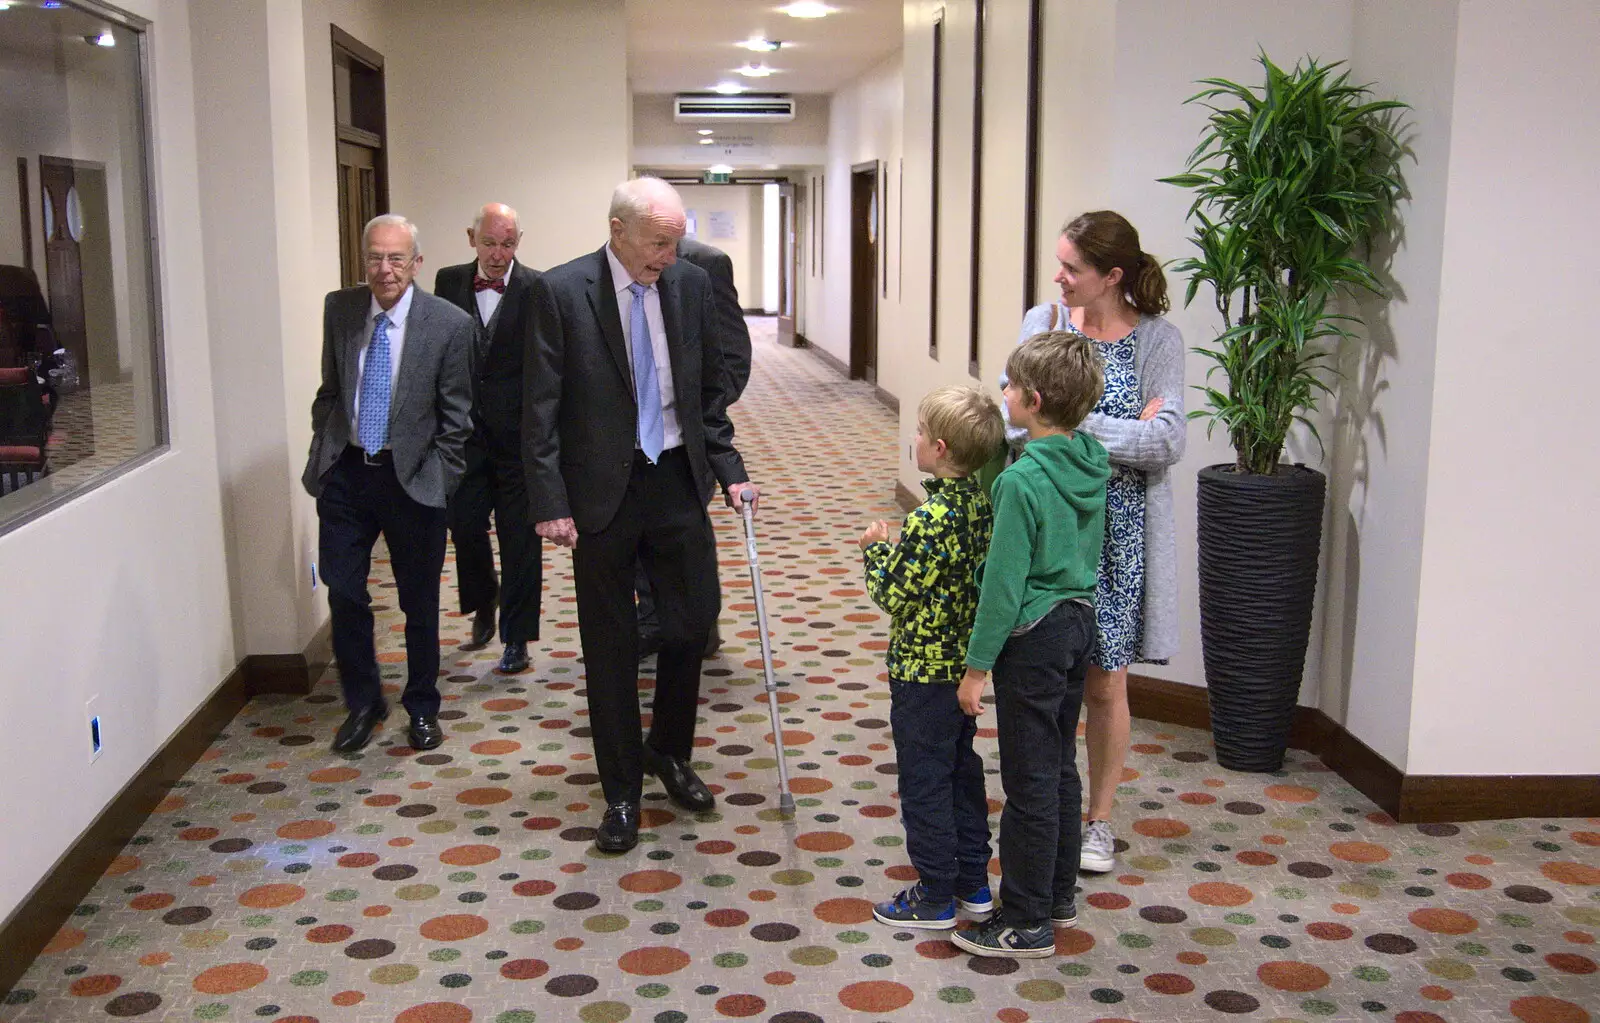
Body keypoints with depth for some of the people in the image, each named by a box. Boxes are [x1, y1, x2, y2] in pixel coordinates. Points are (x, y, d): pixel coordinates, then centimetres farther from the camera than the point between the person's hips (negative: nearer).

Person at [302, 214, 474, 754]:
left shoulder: (450, 324, -10)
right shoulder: (339, 309, 2)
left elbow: (455, 416, -4)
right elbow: (329, 391, 13)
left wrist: (437, 481, -7)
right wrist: (322, 452, 7)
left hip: (412, 478, -3)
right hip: (346, 472, 3)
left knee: (419, 601, 8)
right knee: (344, 593, 5)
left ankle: (422, 708, 27)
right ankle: (362, 703, 25)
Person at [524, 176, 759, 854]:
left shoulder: (691, 284, 2)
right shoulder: (561, 291, -9)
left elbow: (711, 390, 10)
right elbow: (540, 408, -9)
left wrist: (730, 470, 3)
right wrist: (550, 503, -13)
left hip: (678, 482, 3)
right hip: (602, 491, -3)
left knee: (692, 623, 8)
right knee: (611, 646, 7)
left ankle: (669, 754, 34)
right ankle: (622, 793, 21)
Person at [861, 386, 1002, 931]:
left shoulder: (929, 519, -25)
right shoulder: (983, 505, 1)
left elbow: (894, 596, -20)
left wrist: (876, 550, -4)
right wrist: (899, 546, 10)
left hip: (922, 671, -9)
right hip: (965, 663, 9)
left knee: (924, 780, 4)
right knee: (962, 769, 19)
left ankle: (935, 897, 14)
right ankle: (973, 882, 30)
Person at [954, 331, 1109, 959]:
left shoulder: (1022, 481, -23)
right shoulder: (1095, 461, 2)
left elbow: (1004, 583, -21)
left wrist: (977, 666, -14)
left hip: (1034, 636, -9)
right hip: (1079, 622, 9)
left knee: (1029, 783, 1)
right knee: (1060, 768, 19)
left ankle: (1027, 924, 12)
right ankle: (1058, 896, 33)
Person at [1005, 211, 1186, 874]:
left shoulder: (1157, 340, -5)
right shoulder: (1043, 322, 1)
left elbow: (1168, 442, -14)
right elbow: (1015, 420, -8)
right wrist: (1125, 430, -14)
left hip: (1117, 529, -2)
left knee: (1105, 684, 8)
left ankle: (1100, 820, 25)